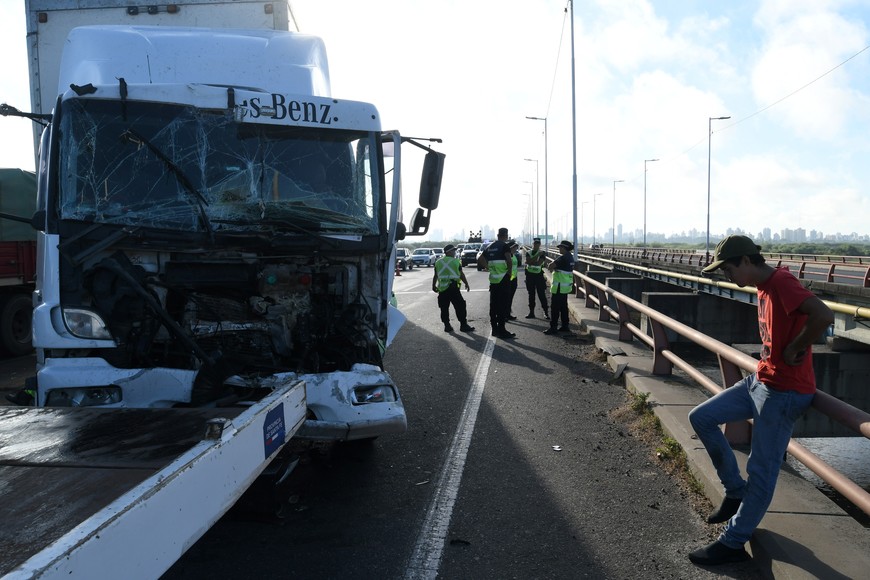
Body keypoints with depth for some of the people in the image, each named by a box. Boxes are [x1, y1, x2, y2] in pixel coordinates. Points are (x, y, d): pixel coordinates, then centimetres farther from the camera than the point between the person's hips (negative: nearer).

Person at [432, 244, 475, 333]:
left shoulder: (438, 262, 10)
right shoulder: (455, 261, -1)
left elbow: (435, 276, 13)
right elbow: (461, 274, 1)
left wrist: (433, 286, 24)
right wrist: (466, 283, 12)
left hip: (442, 288, 4)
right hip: (452, 287, -4)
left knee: (444, 308, 11)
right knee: (460, 306, 2)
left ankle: (447, 325, 13)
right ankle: (463, 325, 1)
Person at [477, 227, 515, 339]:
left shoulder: (490, 247, 11)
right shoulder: (504, 246, -10)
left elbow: (480, 260, 17)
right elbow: (509, 261, -22)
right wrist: (510, 272, -9)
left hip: (493, 279, 7)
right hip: (504, 279, -7)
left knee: (493, 305, 12)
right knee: (503, 306, -2)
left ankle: (495, 329, 18)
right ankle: (501, 330, -1)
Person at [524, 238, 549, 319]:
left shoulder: (541, 253, -2)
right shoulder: (528, 253, 5)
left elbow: (539, 263, -17)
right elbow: (528, 261, -15)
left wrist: (530, 262, -13)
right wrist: (537, 255, -18)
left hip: (538, 275, -3)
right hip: (530, 275, 3)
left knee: (542, 294, -3)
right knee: (531, 295, 9)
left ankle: (546, 312, 2)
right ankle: (531, 312, 15)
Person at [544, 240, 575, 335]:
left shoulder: (563, 258, -19)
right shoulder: (570, 257, 11)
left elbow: (551, 266, -24)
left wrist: (551, 267, -2)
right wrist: (554, 267, 0)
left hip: (559, 286, -10)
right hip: (567, 285, 10)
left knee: (555, 307, -4)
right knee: (563, 306, 15)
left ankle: (553, 327, -2)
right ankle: (565, 326, 20)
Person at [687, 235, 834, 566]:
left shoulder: (781, 282, -20)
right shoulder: (765, 287, 10)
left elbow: (823, 316, -33)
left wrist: (795, 349, -19)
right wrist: (775, 354, 5)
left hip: (783, 391, -10)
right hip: (760, 380, 10)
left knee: (761, 471, 1)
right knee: (701, 417, 11)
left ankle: (732, 544, 13)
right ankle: (736, 491, 23)